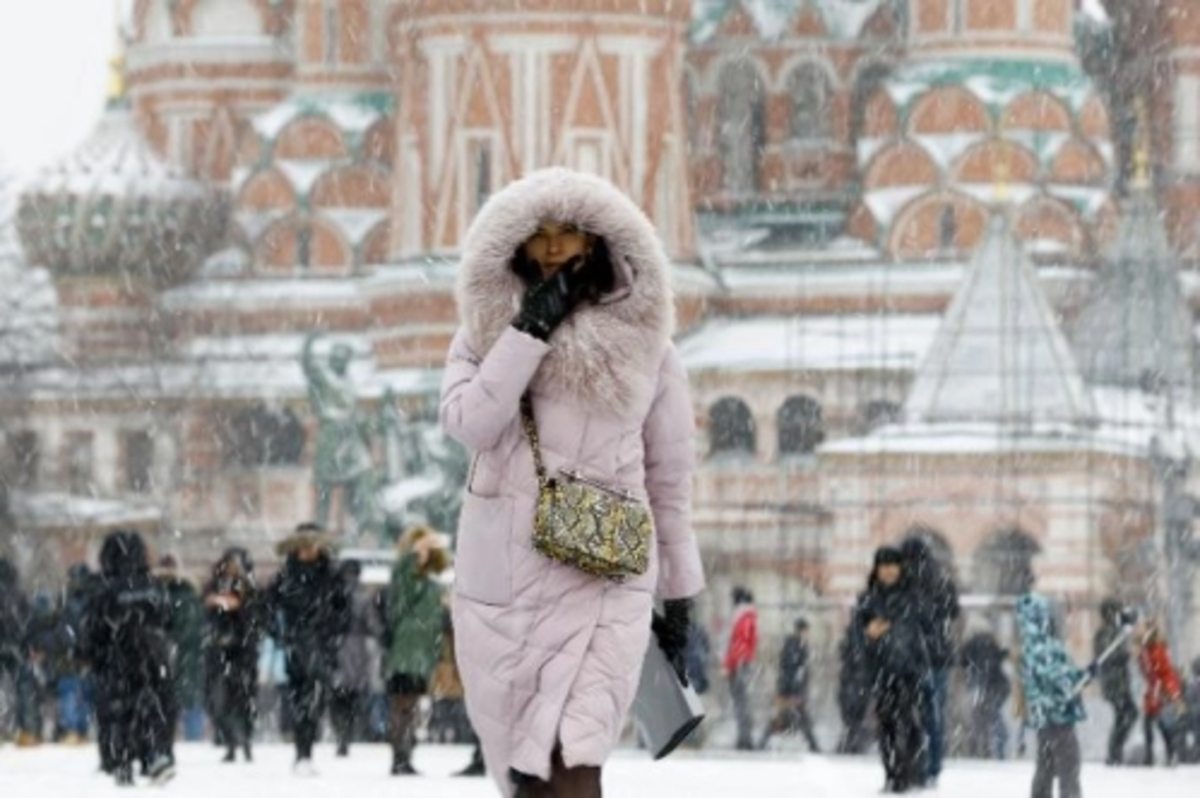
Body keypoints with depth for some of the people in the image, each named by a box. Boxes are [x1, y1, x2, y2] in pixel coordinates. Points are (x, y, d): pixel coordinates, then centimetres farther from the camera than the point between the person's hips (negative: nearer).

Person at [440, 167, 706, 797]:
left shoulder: (642, 342, 3)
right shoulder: (488, 333, 5)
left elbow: (669, 475, 9)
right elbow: (468, 424, -13)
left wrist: (679, 592, 12)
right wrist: (530, 332, -16)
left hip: (603, 574, -2)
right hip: (503, 573, 2)